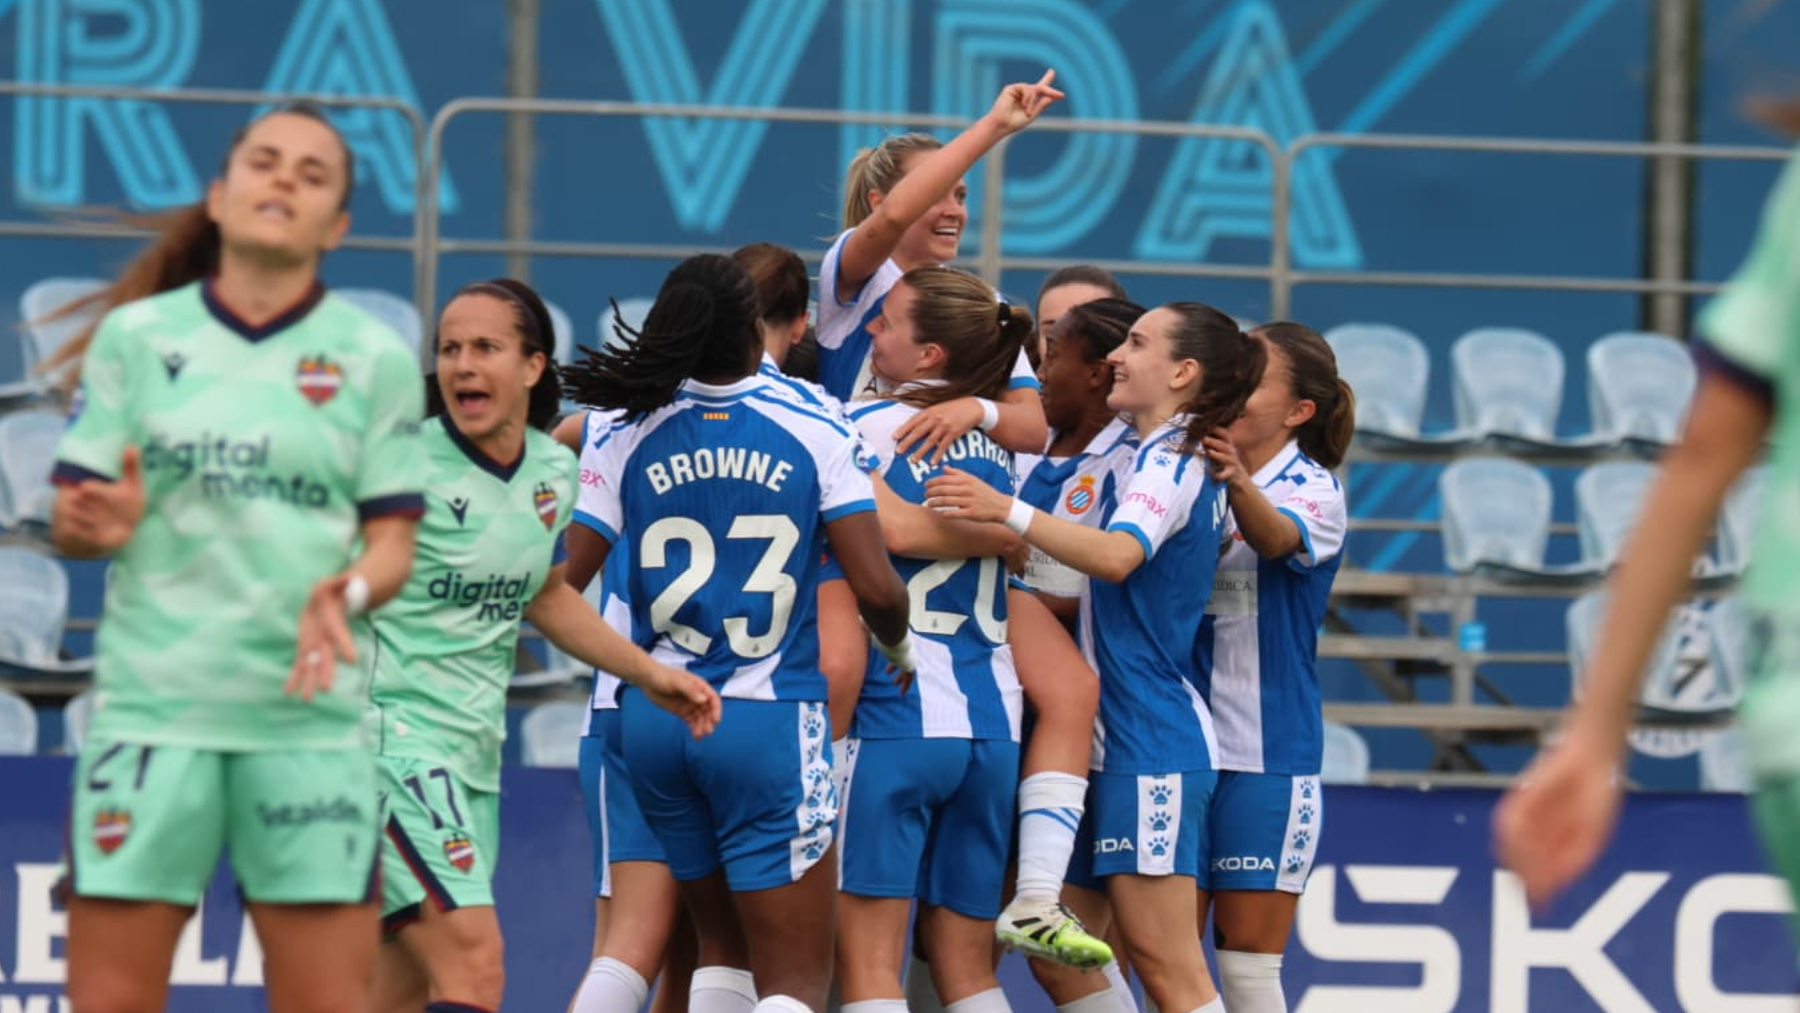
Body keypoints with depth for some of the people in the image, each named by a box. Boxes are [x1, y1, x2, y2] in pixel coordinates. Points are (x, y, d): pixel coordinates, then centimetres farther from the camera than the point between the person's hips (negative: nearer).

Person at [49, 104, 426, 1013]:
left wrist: (346, 594, -17)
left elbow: (392, 542, 5)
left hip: (308, 713, 0)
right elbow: (67, 521, 6)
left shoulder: (373, 357, 5)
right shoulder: (136, 336, 6)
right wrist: (99, 524, -17)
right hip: (151, 703, 0)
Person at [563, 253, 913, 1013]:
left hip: (655, 716, 4)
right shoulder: (812, 434, -6)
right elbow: (877, 588, -10)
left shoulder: (633, 439, 1)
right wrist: (898, 647, 12)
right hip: (768, 721, -4)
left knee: (723, 946, 22)